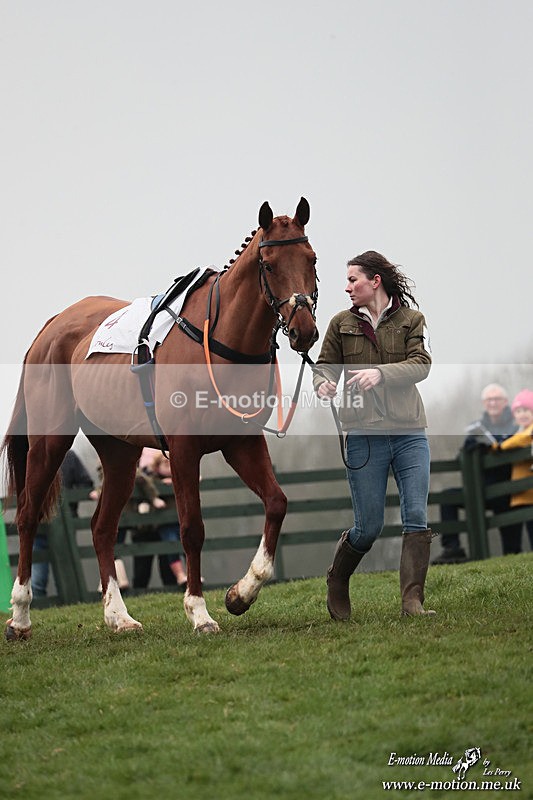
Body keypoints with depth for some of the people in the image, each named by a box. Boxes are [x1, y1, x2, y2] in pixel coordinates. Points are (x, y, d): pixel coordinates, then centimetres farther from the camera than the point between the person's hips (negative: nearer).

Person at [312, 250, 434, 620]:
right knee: (369, 527, 2)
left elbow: (421, 364, -8)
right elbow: (325, 364, 12)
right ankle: (337, 582, 28)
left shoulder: (412, 319, 4)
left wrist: (381, 372, -25)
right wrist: (324, 382, -13)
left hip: (410, 433, 0)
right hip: (364, 436, 0)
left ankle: (413, 601, -9)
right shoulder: (342, 323, 8)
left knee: (417, 518, -9)